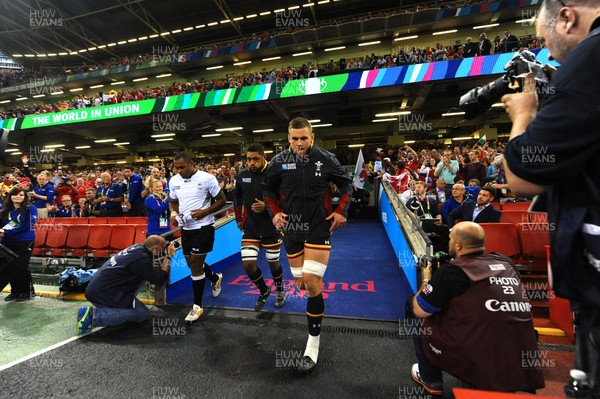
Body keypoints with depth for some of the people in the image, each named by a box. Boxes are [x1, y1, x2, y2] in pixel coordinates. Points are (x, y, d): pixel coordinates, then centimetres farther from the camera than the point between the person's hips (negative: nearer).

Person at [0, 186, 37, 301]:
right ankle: (15, 291, 24)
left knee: (21, 267, 0)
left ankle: (28, 291, 12)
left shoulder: (30, 209, -5)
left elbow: (27, 226, -15)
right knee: (10, 267, 10)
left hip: (24, 242, -5)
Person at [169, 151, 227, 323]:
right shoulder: (173, 181, 3)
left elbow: (221, 200, -8)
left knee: (195, 265, -3)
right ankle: (216, 278, 46)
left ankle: (197, 306, 14)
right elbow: (173, 201, 16)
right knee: (192, 263, 16)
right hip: (186, 227, 7)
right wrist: (173, 213, -6)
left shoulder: (207, 178, -14)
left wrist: (205, 212, -22)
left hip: (203, 226, -6)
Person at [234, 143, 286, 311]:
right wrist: (239, 219, 15)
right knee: (248, 263, -3)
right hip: (250, 228, 3)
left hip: (271, 227, -3)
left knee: (273, 263, 12)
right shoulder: (241, 176, -2)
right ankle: (264, 291, 27)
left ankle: (280, 291, 43)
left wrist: (267, 206, -24)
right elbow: (238, 198, 15)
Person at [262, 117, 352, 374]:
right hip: (292, 229, 3)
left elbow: (346, 184, 6)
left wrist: (341, 212, -3)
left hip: (319, 228, -3)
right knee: (301, 284, 14)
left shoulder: (326, 159, -7)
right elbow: (268, 188, 12)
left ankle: (313, 344, 12)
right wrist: (275, 213, 0)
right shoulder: (279, 161, -3)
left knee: (312, 285, -8)